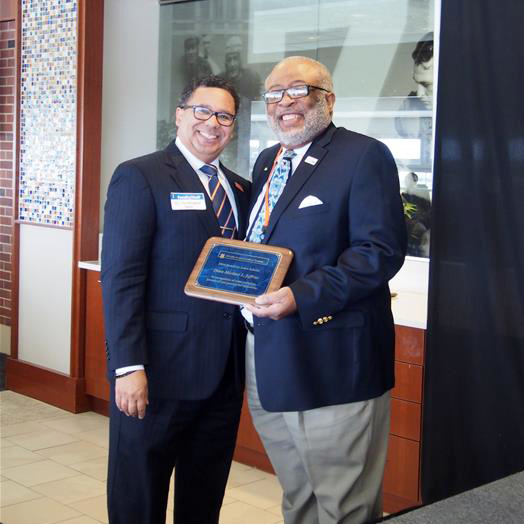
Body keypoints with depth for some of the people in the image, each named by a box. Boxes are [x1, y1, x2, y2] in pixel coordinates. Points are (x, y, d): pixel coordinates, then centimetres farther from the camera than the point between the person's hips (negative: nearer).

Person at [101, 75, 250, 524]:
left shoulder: (240, 188, 13)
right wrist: (129, 366, -19)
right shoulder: (139, 176, -7)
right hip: (160, 370, -6)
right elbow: (121, 277, -13)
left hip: (224, 372, 6)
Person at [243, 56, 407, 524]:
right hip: (267, 360, 8)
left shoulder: (364, 156, -10)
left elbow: (381, 251, -18)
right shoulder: (266, 162, 16)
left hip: (332, 363, -7)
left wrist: (301, 297, -25)